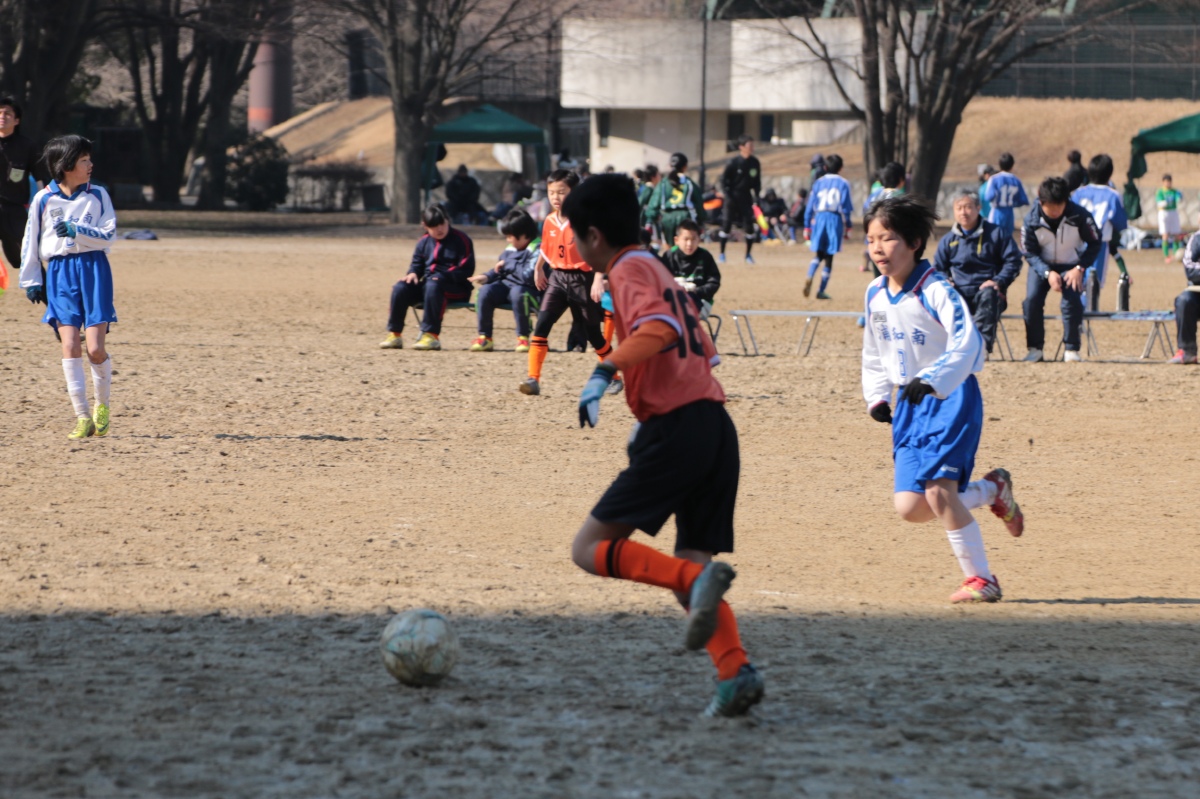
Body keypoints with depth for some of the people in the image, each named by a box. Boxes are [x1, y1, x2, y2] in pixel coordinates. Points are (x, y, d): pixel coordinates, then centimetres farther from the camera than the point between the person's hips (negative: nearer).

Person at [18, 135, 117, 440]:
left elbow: (108, 234, -3)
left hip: (93, 270, 0)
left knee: (95, 347, -7)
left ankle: (102, 405, 18)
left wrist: (76, 230, -16)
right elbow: (31, 242, 9)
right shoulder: (44, 199, 4)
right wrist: (31, 281, 6)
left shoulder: (97, 196, 5)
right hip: (59, 273, 0)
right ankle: (82, 417, -3)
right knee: (70, 345, -8)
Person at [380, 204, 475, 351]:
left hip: (456, 288, -6)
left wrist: (443, 276, -24)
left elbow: (466, 270, -11)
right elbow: (417, 264, 21)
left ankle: (432, 336, -40)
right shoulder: (424, 242, 12)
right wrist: (413, 273, -5)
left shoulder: (461, 240, -5)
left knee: (432, 287, -39)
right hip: (428, 281, 6)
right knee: (400, 288, -17)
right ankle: (394, 335, -12)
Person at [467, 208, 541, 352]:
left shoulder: (537, 249, -11)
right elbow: (498, 271, 26)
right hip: (506, 285, 7)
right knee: (485, 291, -21)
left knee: (517, 292, -40)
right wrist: (487, 277, 5)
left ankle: (523, 337, -25)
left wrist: (509, 265, -11)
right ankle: (484, 337, -14)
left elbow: (529, 275, -23)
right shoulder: (510, 250, 15)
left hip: (531, 290, -7)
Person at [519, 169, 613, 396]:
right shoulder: (550, 222, 3)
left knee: (593, 332, 9)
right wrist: (538, 269, 30)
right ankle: (533, 379, -17)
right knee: (541, 324, -14)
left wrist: (598, 280, -26)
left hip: (582, 278, -4)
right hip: (558, 277, 4)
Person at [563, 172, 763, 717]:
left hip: (677, 432, -9)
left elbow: (659, 327, -22)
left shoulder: (630, 270, -2)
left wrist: (606, 371, -31)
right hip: (718, 429, 9)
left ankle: (698, 579, -25)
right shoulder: (659, 272, 25)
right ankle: (735, 672, -12)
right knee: (689, 571, 9)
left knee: (590, 549, -6)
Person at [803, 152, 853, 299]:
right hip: (835, 219, -2)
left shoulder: (818, 183, 9)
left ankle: (809, 277, -14)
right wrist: (847, 227, 4)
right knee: (829, 257, 4)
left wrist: (807, 226, 13)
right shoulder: (843, 184, 1)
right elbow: (846, 207, -3)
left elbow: (810, 207, 8)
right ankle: (821, 291, 2)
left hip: (818, 220, 2)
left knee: (819, 255, 15)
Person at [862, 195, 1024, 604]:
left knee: (938, 489, -20)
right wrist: (876, 397, 11)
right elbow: (874, 352, 20)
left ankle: (981, 578, -4)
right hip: (909, 402, 7)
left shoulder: (935, 290, -17)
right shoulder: (876, 293, 5)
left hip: (951, 398, -7)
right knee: (909, 506, -1)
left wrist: (932, 381, -38)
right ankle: (992, 490, 25)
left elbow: (967, 343, -27)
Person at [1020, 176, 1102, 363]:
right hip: (1042, 265, 1)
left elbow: (1094, 244, -5)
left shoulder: (1079, 216, -18)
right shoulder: (1032, 220, -16)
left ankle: (1072, 349, -12)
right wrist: (1047, 273, -24)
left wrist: (1079, 269, -17)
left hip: (1071, 266, -1)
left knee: (1072, 300, -26)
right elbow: (1029, 253, -8)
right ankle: (1035, 348, -9)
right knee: (1032, 299, -22)